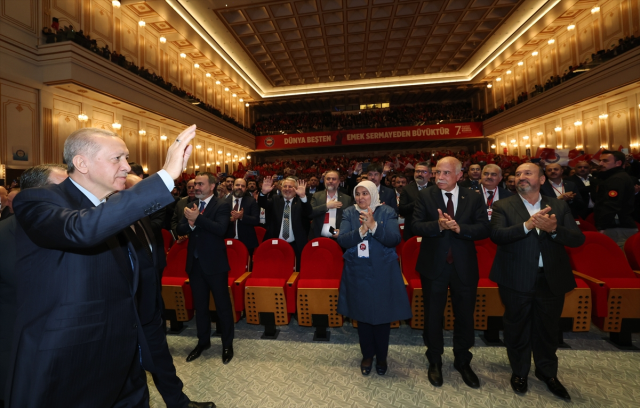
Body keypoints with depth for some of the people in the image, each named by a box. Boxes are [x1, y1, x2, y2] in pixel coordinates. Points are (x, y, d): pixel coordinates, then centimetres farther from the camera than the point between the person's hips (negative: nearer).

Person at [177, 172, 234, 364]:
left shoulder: (222, 205, -10)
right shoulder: (191, 205, 9)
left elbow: (221, 229, -23)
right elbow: (180, 229, 2)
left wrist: (197, 218, -26)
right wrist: (190, 224, -18)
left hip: (214, 263, -6)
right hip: (195, 263, 6)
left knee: (223, 305, 7)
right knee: (199, 305, 19)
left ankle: (227, 344, 25)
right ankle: (203, 341, 38)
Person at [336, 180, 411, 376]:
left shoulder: (387, 212, -3)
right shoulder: (349, 213, 1)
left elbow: (395, 239, -16)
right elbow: (342, 240, -10)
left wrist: (373, 225, -28)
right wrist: (361, 230, -25)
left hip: (382, 272, -1)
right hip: (358, 273, 2)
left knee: (382, 315, 10)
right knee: (362, 315, 14)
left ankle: (381, 356, 35)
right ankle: (367, 355, 37)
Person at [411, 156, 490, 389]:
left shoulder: (474, 198, 0)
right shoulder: (425, 196, -5)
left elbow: (484, 229, -9)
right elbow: (416, 226, -13)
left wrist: (459, 227, -25)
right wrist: (438, 225, -30)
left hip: (464, 267, 2)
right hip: (434, 266, -1)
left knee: (465, 316, 16)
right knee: (433, 315, 13)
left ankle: (463, 361, 41)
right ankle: (434, 361, 37)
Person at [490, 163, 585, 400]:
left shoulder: (560, 207, 5)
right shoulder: (503, 206, -4)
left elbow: (578, 239, -4)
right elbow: (496, 234, -19)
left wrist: (554, 229, -24)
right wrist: (527, 225, -31)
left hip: (552, 280, 3)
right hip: (516, 280, -2)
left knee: (548, 330, 18)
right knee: (518, 329, 13)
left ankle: (548, 373, 43)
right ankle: (519, 372, 35)